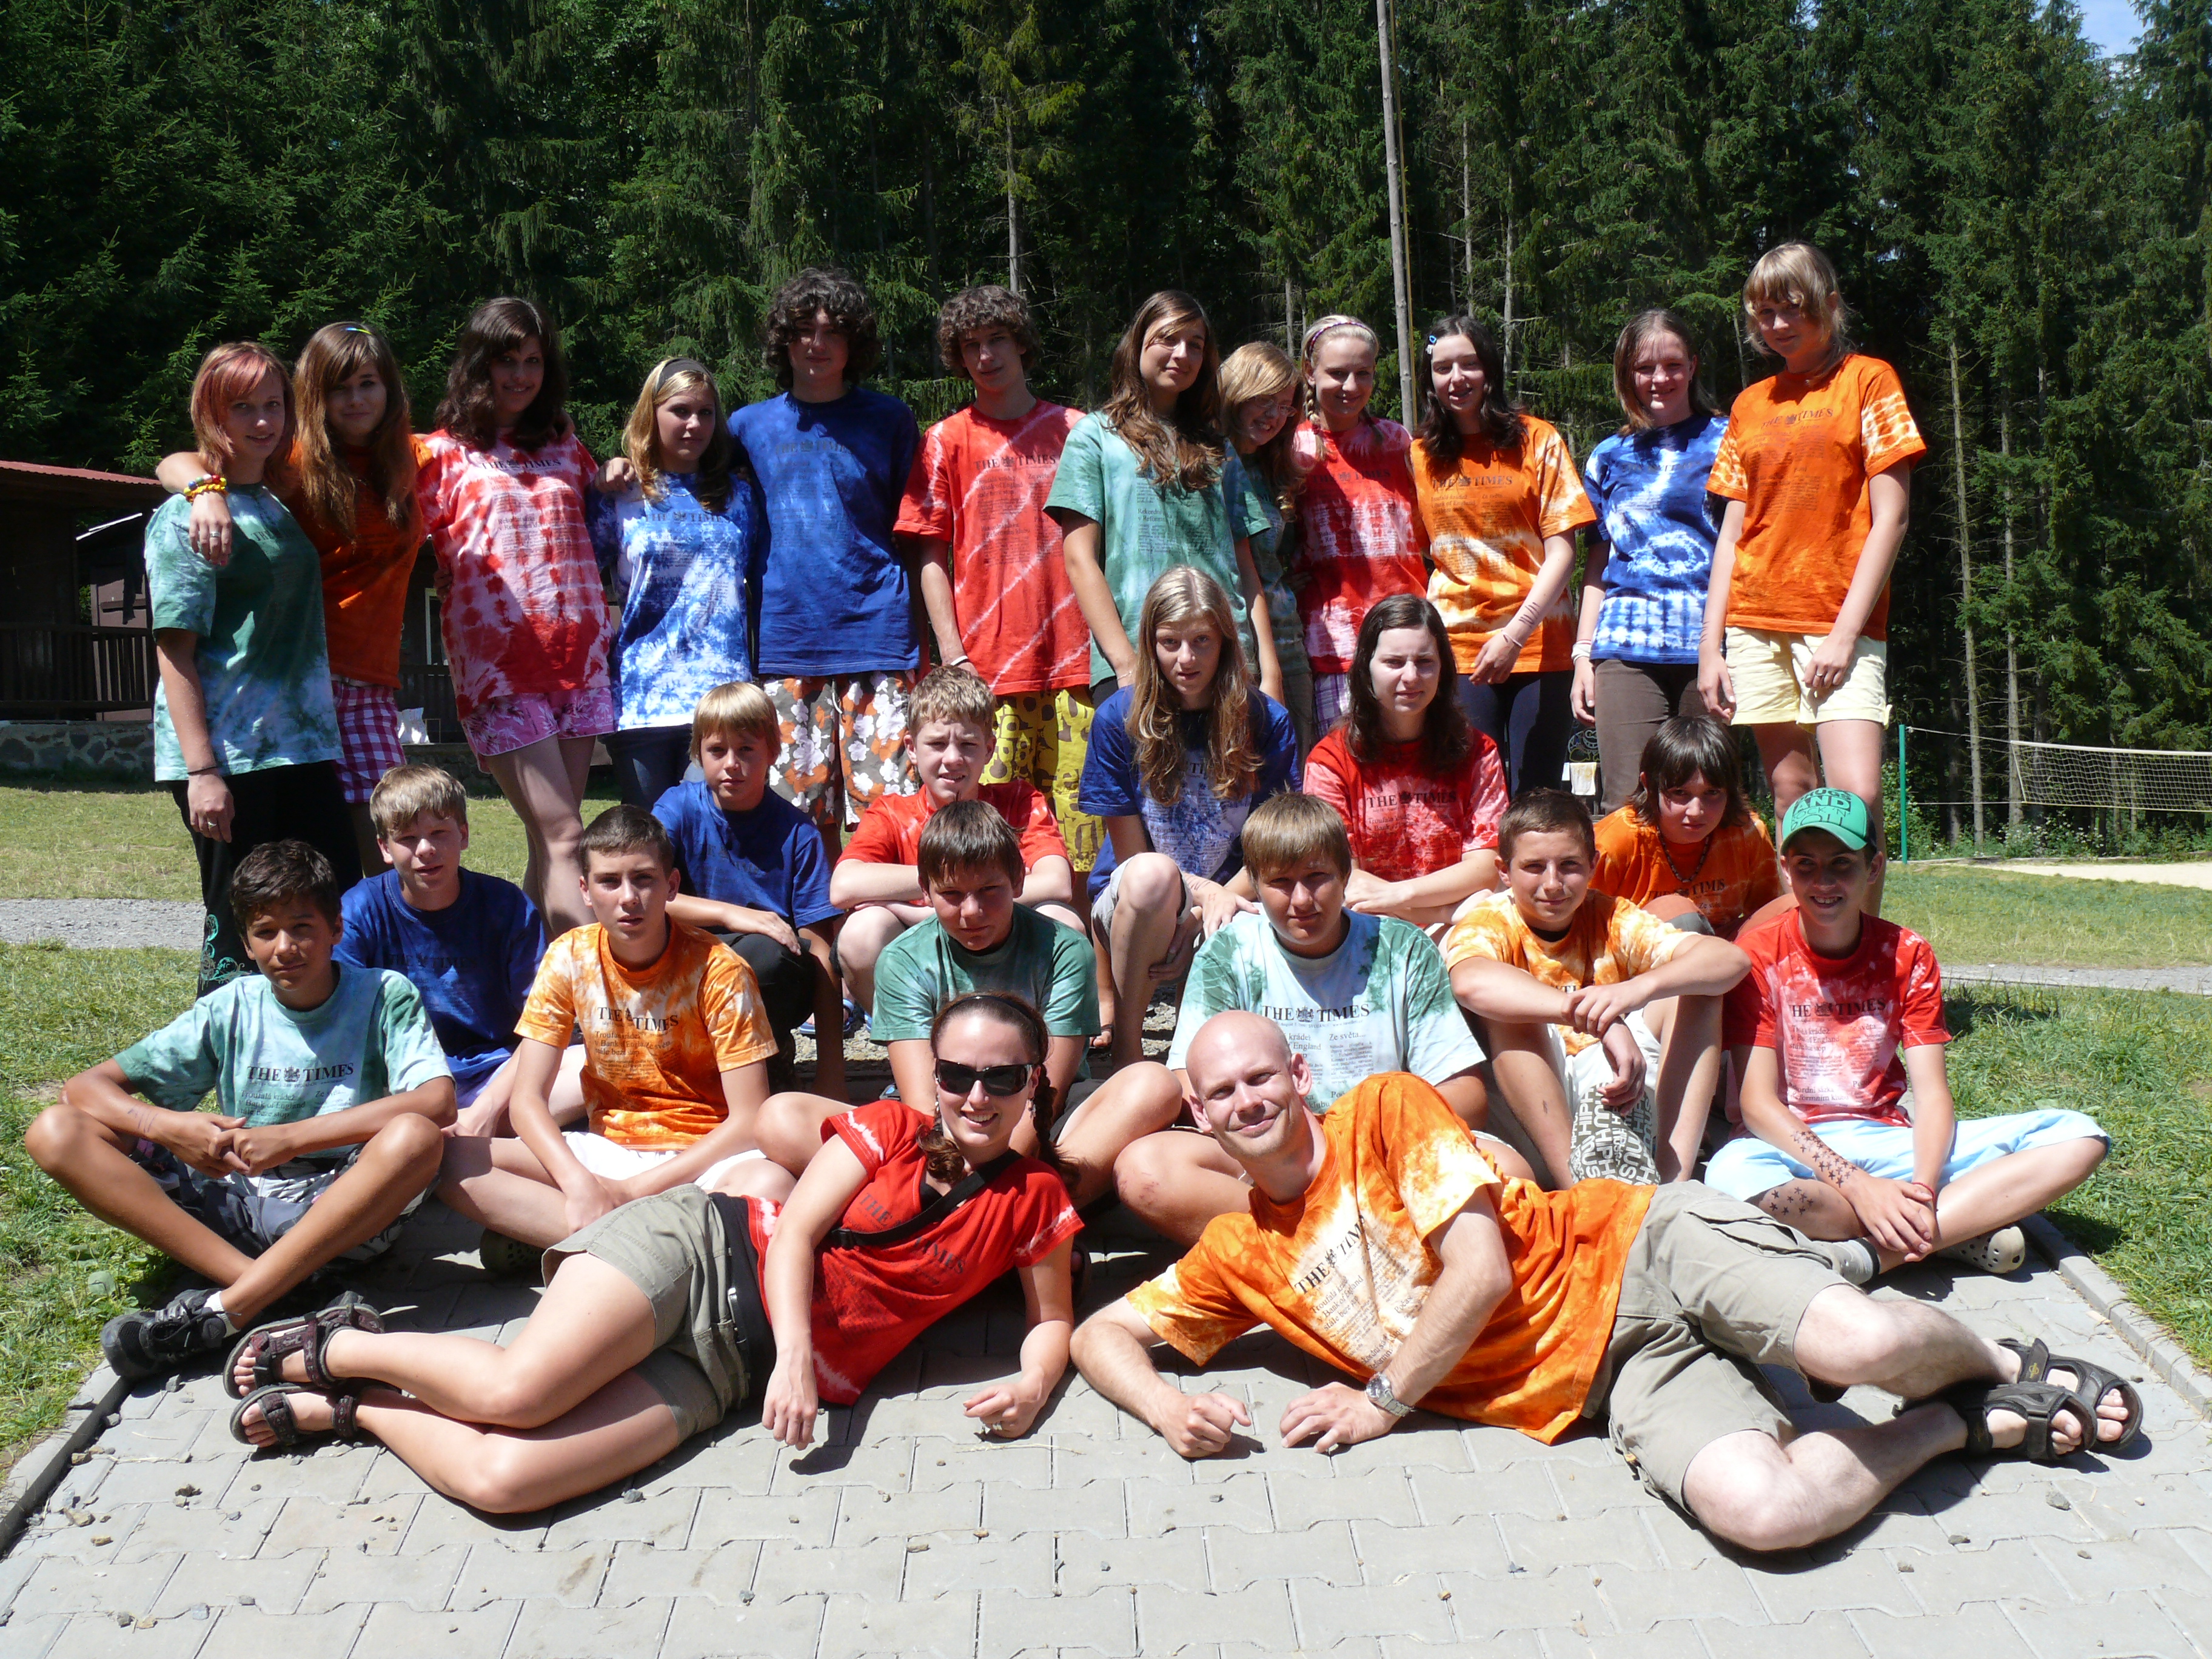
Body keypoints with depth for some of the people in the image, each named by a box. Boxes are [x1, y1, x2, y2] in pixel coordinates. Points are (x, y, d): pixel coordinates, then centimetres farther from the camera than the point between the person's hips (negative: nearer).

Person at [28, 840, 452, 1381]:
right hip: (236, 1203, 4)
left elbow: (437, 1101, -20)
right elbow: (86, 1087, 5)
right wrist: (166, 1125, -17)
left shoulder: (384, 996, -2)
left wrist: (293, 1137, -24)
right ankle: (258, 1284, -29)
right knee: (55, 1132, -12)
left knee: (414, 1139, -36)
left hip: (347, 1211, -4)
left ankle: (219, 1312, -33)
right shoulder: (229, 1010, 6)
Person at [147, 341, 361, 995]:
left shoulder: (283, 506, 16)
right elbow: (174, 651, -11)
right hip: (226, 758, -7)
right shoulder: (184, 516, -5)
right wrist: (201, 769, -18)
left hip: (304, 746, 7)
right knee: (240, 935, 0)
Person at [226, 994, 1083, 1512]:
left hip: (733, 1368, 1)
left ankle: (346, 1409, 4)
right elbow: (795, 1230, -5)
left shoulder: (1033, 1201, 9)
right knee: (517, 1390, -27)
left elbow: (1053, 1317, 17)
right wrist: (795, 1351, -21)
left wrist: (1033, 1383, -6)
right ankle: (332, 1351, 4)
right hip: (702, 1248, -1)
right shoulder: (889, 1128, 4)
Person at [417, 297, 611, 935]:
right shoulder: (444, 454, 6)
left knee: (550, 845, 5)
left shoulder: (565, 445, 18)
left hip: (578, 658, 4)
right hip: (497, 665, -4)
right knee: (562, 837, -13)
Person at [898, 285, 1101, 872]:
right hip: (987, 669, -1)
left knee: (1080, 826, 0)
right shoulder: (947, 440, 9)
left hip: (1074, 663, 1)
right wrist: (953, 657, -4)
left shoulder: (1074, 429, 12)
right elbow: (932, 556, 6)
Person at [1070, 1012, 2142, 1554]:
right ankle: (1964, 1423, 2)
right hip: (1604, 1383, 3)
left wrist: (1383, 1399, -7)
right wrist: (1166, 1408, -10)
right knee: (1761, 1510, -28)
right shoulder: (1237, 1258, 11)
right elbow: (1101, 1331, 13)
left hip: (1639, 1251, -2)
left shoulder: (1387, 1109, -1)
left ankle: (1995, 1362, 9)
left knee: (1866, 1346, -31)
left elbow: (1482, 1269, -9)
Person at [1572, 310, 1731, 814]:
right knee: (1626, 805, -9)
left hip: (1708, 641, -1)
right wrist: (1583, 654, 11)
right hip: (1625, 645, 1)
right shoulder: (1609, 457, 18)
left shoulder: (1725, 440, 11)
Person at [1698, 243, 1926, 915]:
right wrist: (1710, 646, 5)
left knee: (1857, 795, -17)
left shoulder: (1868, 380, 4)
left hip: (1839, 622, -4)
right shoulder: (1752, 403, 16)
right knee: (1792, 800, 3)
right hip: (1756, 623, 4)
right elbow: (1733, 532, 14)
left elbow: (1890, 518, -3)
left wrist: (1846, 631, -12)